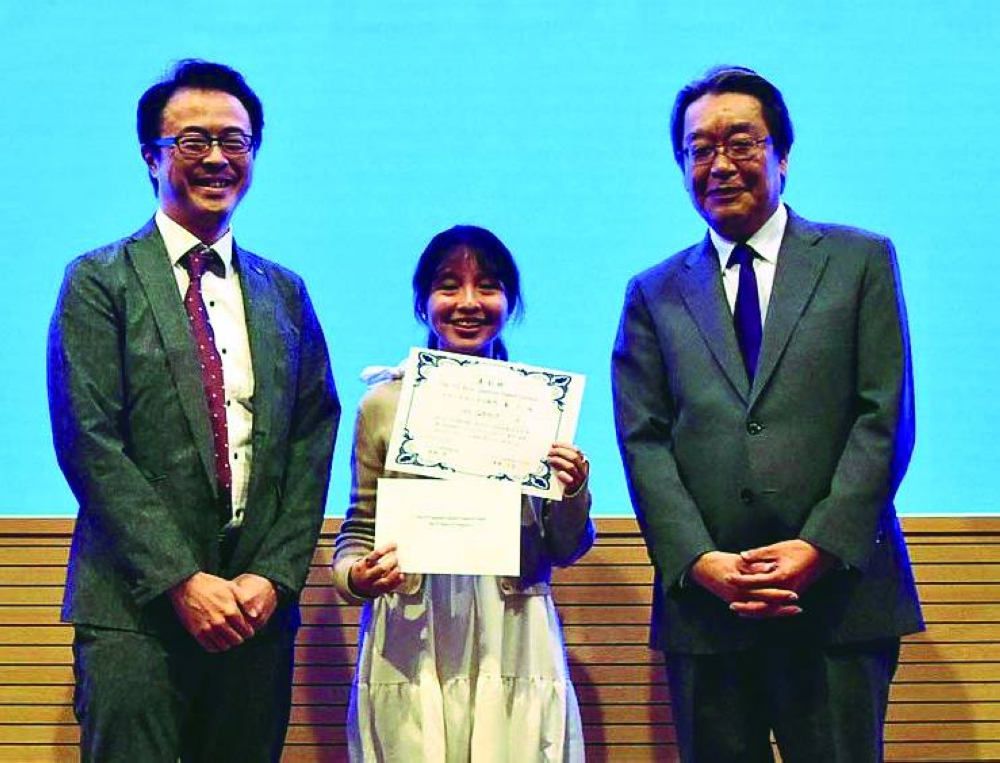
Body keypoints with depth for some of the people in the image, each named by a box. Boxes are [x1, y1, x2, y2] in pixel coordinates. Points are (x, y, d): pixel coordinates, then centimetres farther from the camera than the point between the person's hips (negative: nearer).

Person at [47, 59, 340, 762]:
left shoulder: (284, 293, 14)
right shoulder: (100, 281, 1)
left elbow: (313, 441, 9)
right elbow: (90, 444, -7)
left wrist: (276, 576, -3)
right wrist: (182, 580, -13)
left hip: (260, 606, 4)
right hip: (137, 606, -3)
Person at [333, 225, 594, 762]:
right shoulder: (384, 403, 4)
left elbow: (564, 552, 9)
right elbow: (360, 526, 11)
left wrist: (572, 494, -10)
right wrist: (355, 576, -10)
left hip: (512, 644, 0)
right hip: (410, 645, 0)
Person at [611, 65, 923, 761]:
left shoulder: (861, 260, 8)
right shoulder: (654, 293, 13)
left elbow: (886, 418, 0)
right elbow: (643, 442, 5)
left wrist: (820, 548, -10)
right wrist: (700, 561, -9)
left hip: (839, 593, -1)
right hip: (706, 601, 2)